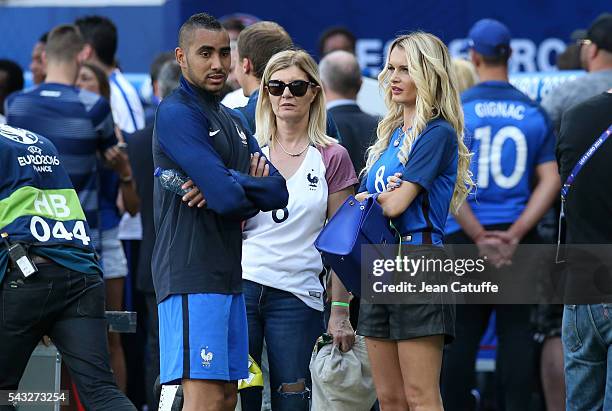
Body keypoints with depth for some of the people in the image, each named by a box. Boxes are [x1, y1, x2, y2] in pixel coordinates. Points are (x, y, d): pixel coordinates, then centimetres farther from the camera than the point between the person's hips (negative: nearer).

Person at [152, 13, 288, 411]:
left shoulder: (233, 121, 19)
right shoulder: (177, 113, -9)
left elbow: (278, 191, 6)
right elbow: (227, 197, -20)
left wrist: (228, 184, -12)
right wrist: (252, 188, 1)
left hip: (229, 274, 9)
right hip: (192, 277, -9)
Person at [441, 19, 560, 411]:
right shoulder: (534, 113, 4)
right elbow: (550, 181, -1)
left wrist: (478, 236, -9)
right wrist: (515, 234, -6)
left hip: (464, 236, -2)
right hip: (520, 239, 2)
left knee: (463, 336, 2)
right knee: (517, 331, 4)